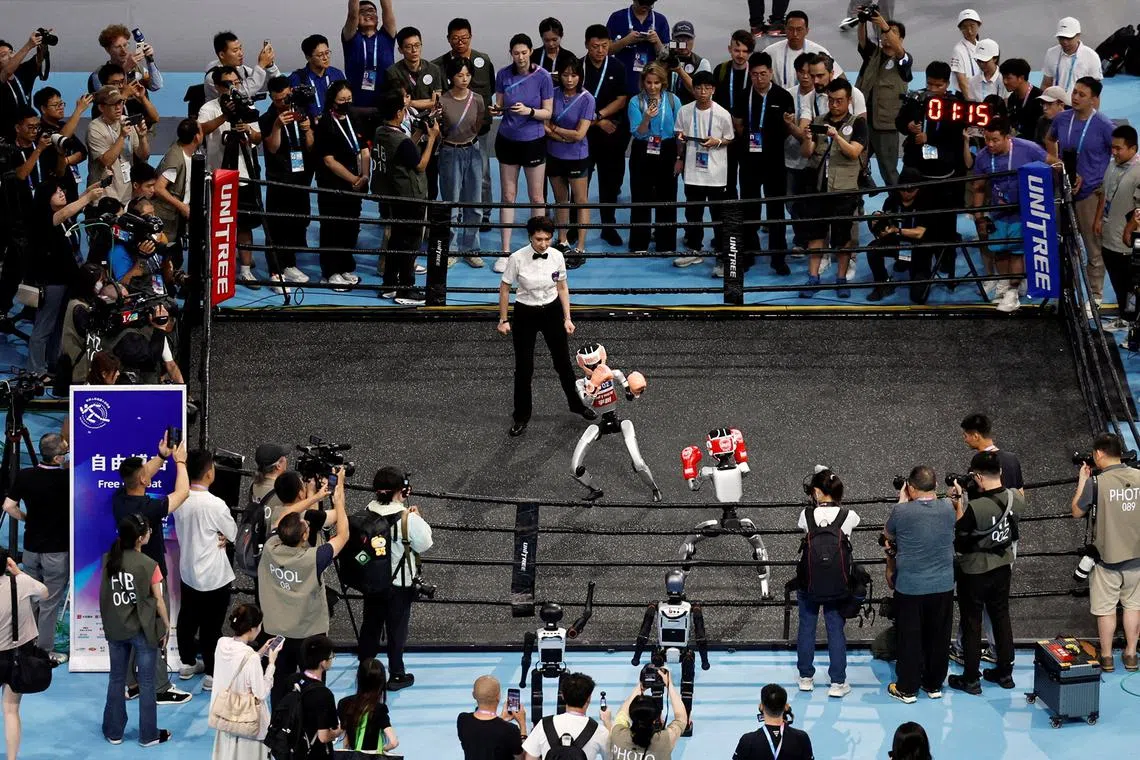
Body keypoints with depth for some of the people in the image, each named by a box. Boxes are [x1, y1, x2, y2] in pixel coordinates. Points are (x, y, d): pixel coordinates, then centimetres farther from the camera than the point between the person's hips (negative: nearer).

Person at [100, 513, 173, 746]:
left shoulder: (109, 560, -6)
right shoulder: (149, 565, -17)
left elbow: (105, 594, 2)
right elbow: (158, 600, -9)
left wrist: (108, 623, 13)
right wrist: (166, 627, 1)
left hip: (115, 629, 4)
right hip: (143, 630, -4)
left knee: (117, 679, 16)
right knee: (146, 682, 9)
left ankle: (114, 732, 24)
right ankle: (148, 734, 17)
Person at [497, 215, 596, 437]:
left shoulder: (557, 256, -10)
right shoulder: (517, 258, -19)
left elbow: (562, 288, 3)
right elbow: (505, 288, -7)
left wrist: (567, 318, 1)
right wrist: (503, 320, -4)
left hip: (552, 312, 2)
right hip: (525, 314, -2)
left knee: (563, 361, 13)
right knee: (523, 367, 3)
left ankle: (577, 404, 36)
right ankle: (521, 417, 19)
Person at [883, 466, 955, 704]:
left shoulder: (902, 512, -18)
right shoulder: (948, 509, -8)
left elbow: (888, 535, 2)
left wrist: (902, 502, 8)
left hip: (910, 587, -3)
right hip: (943, 586, 3)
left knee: (909, 638, 10)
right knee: (938, 637, 16)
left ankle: (907, 689, 18)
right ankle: (934, 685, 29)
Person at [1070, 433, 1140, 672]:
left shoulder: (1097, 483, -15)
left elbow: (1077, 512, -3)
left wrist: (1082, 482, 7)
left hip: (1107, 557, -3)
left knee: (1106, 609, 9)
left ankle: (1106, 658, 18)